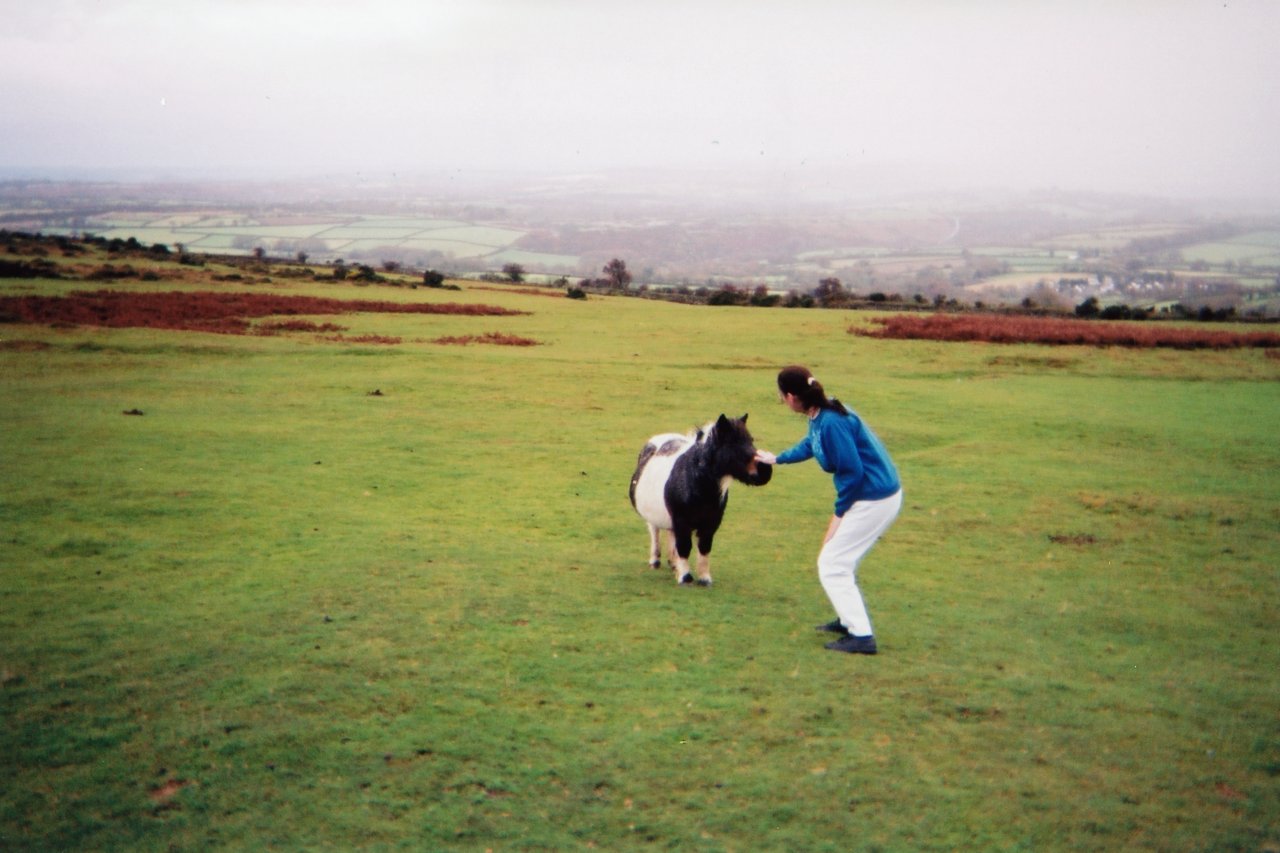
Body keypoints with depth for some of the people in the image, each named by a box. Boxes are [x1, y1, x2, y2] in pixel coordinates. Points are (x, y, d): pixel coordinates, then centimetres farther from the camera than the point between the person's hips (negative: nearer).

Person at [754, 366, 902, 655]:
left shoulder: (831, 422, -25)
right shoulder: (819, 416, 4)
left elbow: (853, 472, -24)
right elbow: (809, 445, 26)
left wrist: (839, 512, -10)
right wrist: (777, 458, 42)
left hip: (873, 500, -10)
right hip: (881, 494, 10)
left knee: (832, 564, -2)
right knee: (842, 560, 24)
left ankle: (861, 636, -1)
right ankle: (849, 619, 37)